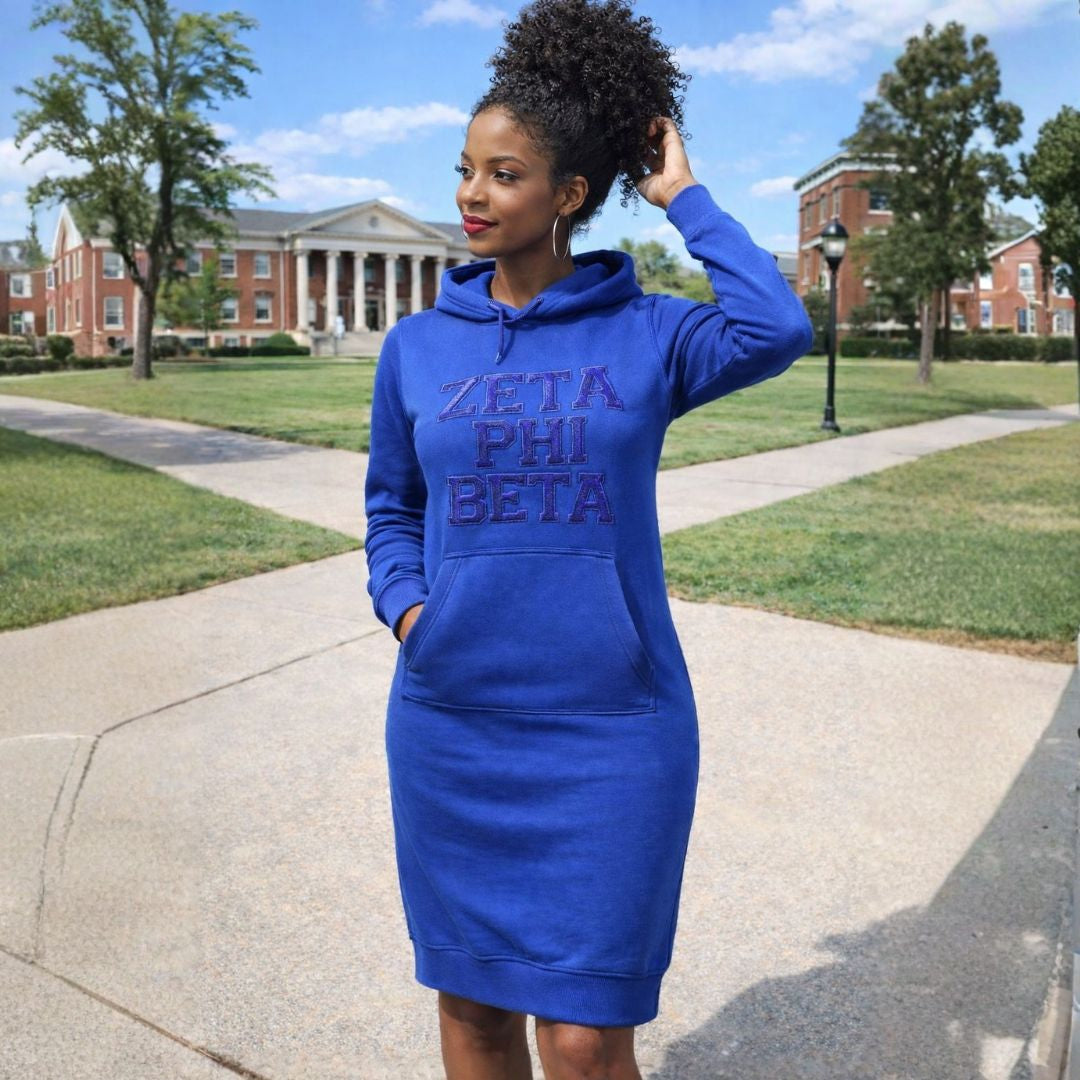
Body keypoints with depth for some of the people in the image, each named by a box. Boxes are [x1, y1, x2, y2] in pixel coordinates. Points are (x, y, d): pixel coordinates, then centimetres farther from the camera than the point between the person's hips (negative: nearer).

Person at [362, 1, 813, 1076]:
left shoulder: (645, 334, -2)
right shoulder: (417, 346, 5)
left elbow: (775, 329, -22)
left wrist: (682, 197, -9)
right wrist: (407, 608, -4)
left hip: (611, 727, -2)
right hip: (445, 723, 3)